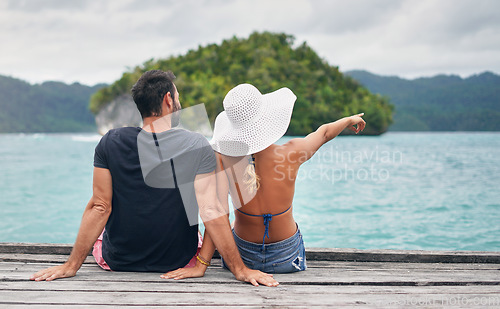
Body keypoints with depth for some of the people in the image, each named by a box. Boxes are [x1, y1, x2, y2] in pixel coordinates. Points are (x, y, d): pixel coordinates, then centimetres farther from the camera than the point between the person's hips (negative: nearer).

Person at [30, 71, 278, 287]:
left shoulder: (110, 143, -14)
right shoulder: (197, 146, -17)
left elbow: (100, 208, -15)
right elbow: (211, 212, -22)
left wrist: (71, 265, -6)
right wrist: (239, 269, -16)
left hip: (118, 262, 1)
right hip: (179, 263, 0)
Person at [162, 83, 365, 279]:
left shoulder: (223, 157, -22)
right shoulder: (291, 153, -20)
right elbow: (324, 132, 0)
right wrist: (350, 120, 21)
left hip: (243, 258, -1)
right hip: (287, 259, 1)